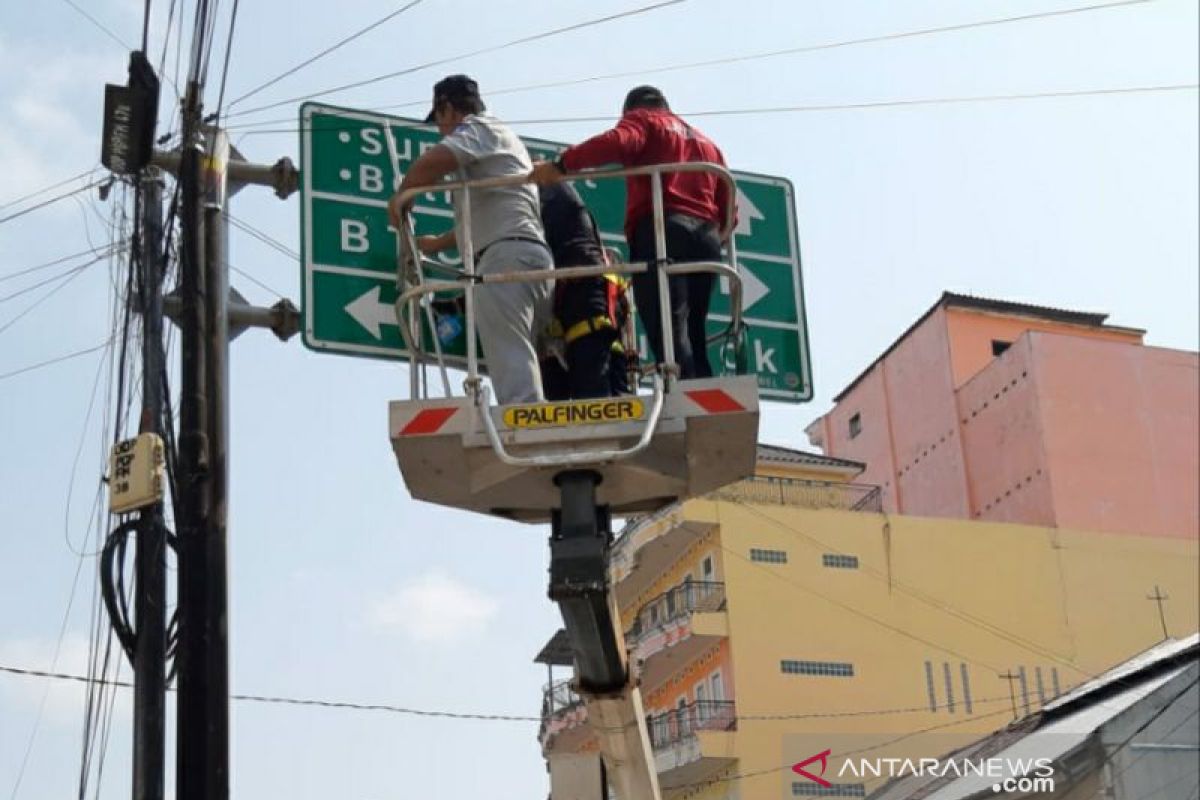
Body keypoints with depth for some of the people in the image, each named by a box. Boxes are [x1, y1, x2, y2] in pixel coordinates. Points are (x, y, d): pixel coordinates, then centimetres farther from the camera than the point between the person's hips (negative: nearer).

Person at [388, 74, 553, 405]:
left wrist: (400, 198, 3)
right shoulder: (506, 141, 34)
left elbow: (432, 162, -14)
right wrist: (437, 243, 50)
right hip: (536, 256, 9)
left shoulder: (479, 128, 6)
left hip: (506, 256, -9)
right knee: (520, 361, 4)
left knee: (510, 362, -20)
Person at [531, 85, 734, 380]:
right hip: (706, 237, 6)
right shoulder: (706, 142, 33)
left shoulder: (642, 120, 15)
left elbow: (617, 143, -10)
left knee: (669, 335, -17)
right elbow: (727, 211, 22)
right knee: (693, 340, 7)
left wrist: (561, 165, -10)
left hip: (661, 230, -6)